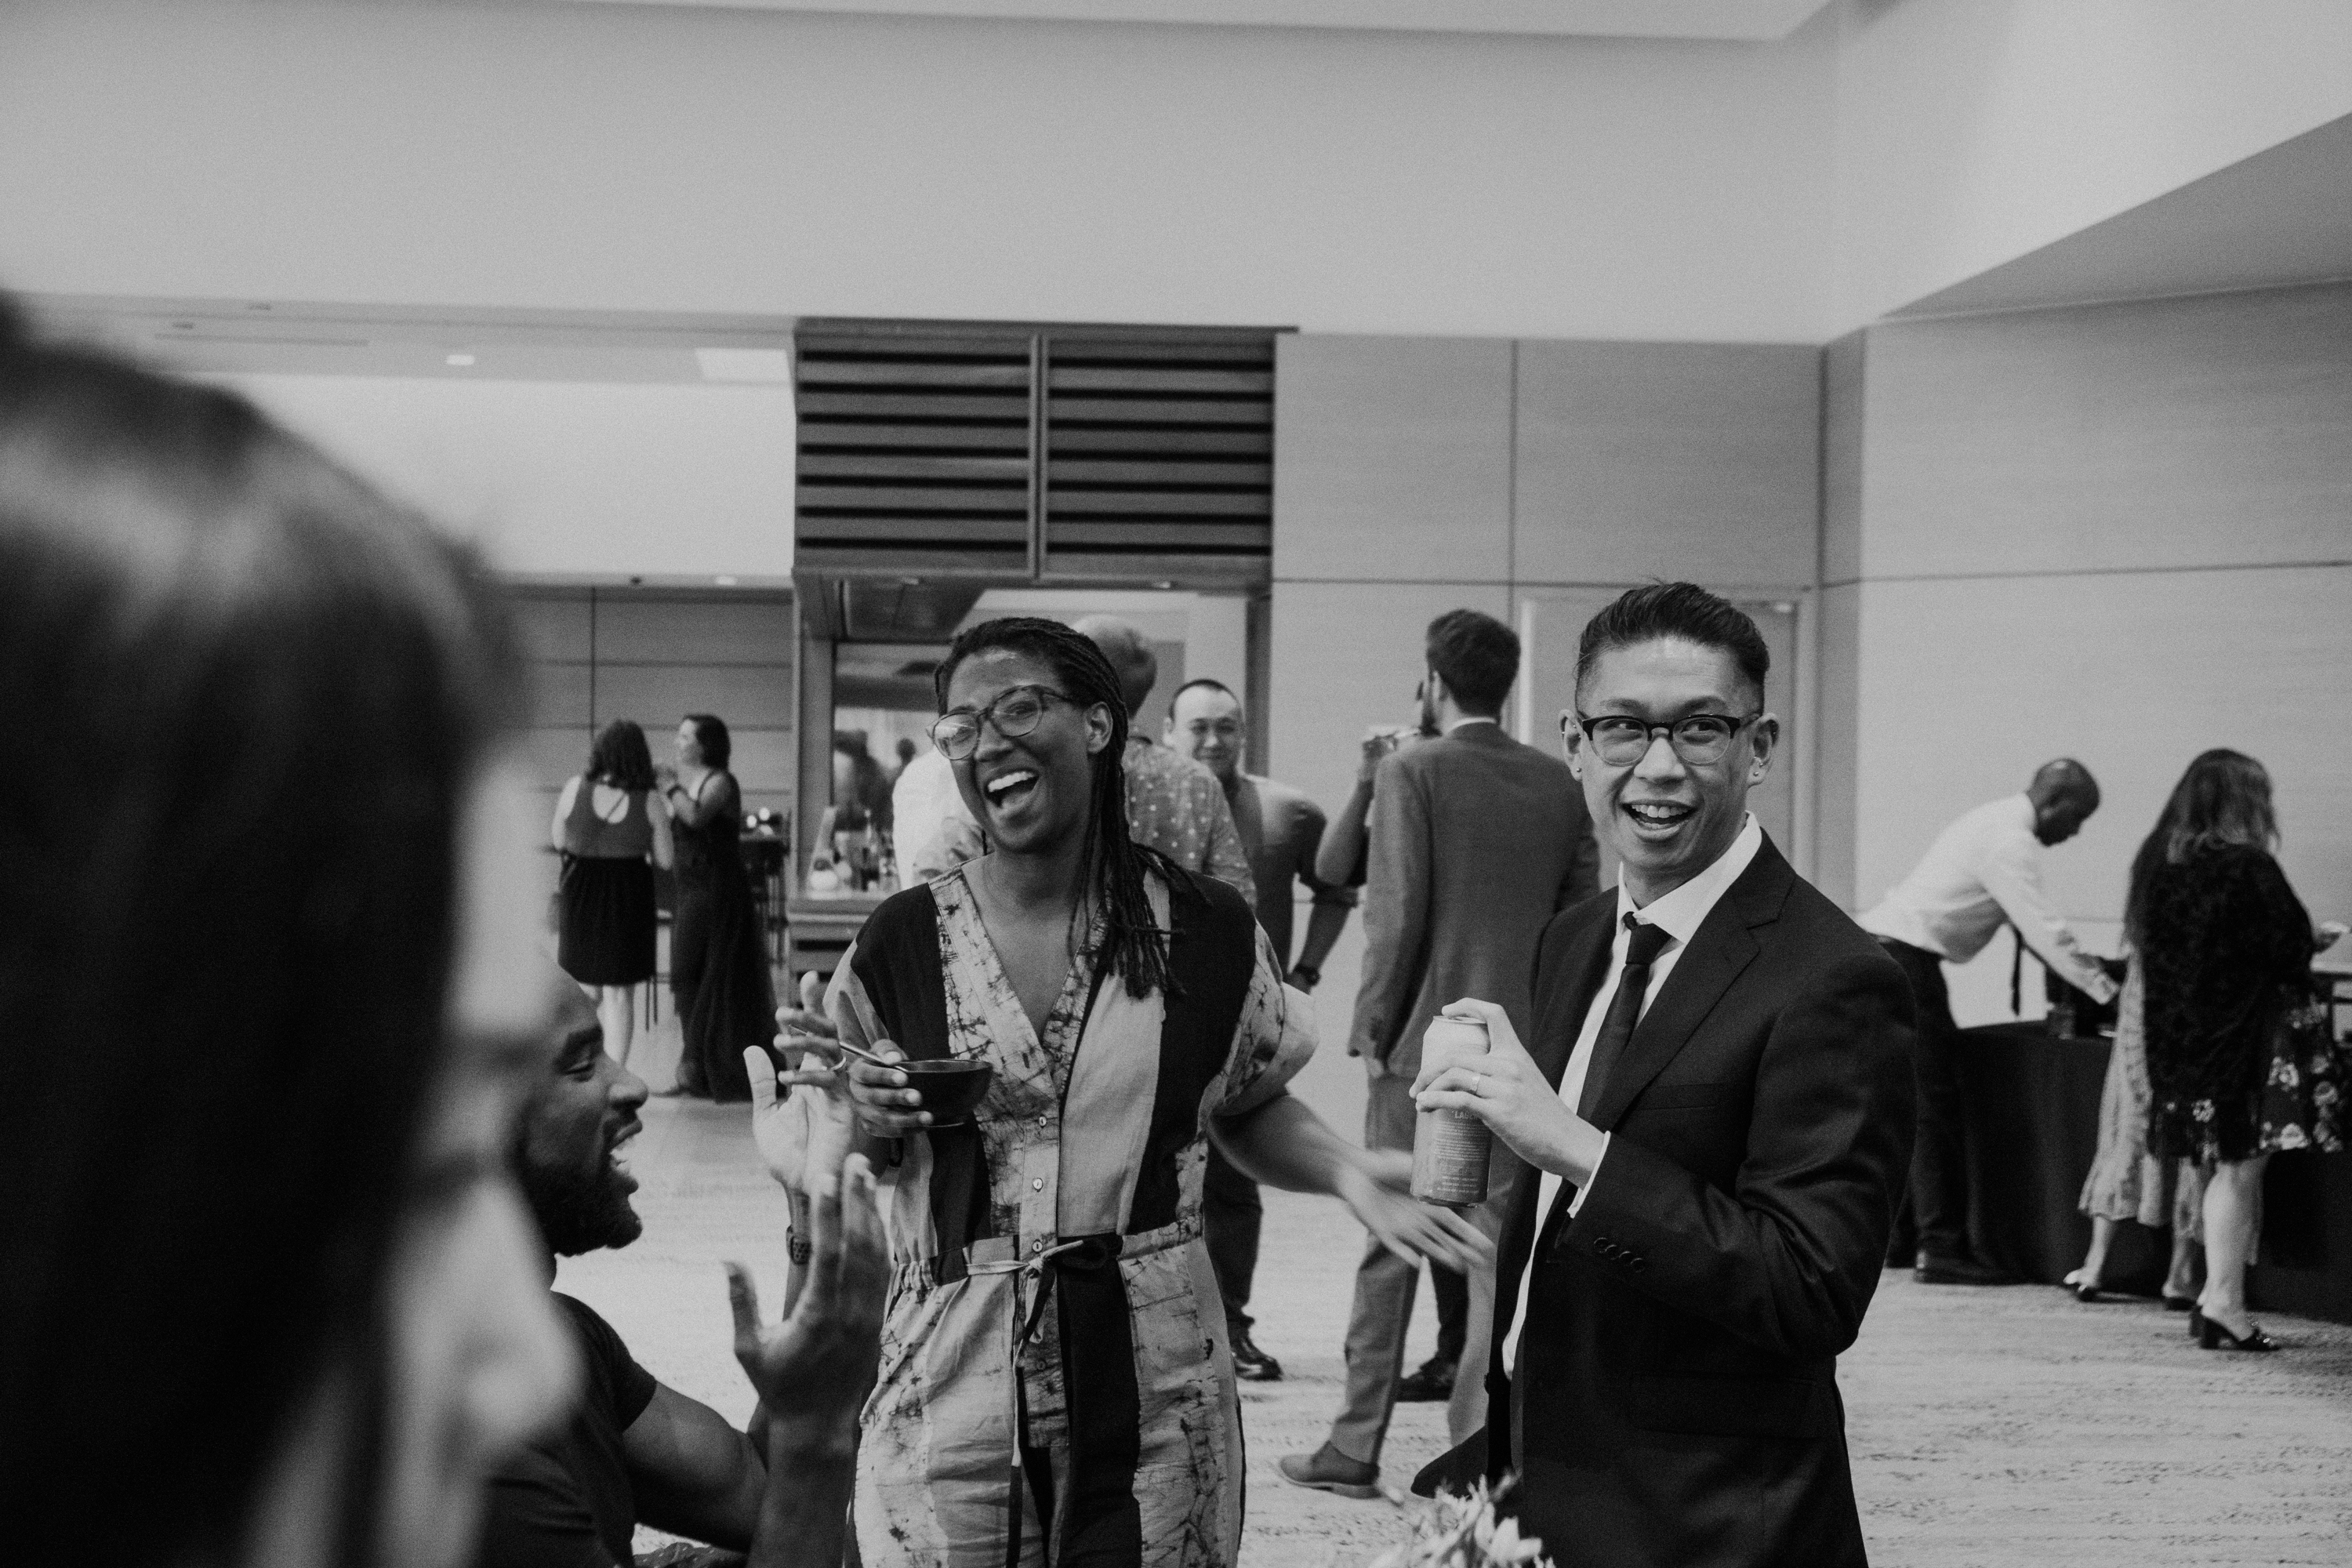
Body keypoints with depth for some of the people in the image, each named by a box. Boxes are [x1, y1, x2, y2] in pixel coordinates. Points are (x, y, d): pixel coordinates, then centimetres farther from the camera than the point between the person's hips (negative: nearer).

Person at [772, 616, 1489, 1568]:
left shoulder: (1208, 932, -3)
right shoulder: (902, 943, -3)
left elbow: (1251, 1109, 11)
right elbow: (833, 1165, 8)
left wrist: (1346, 1172, -7)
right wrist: (866, 1117, -13)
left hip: (1154, 1383, 0)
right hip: (953, 1382, 0)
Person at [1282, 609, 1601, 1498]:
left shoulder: (1412, 773, -9)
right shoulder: (1556, 782, 6)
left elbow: (1396, 915, -14)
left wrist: (1372, 1027, -5)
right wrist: (1541, 1017, 12)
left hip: (1426, 1043, -4)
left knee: (1390, 1246, 7)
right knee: (1493, 1243, 9)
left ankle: (1355, 1449, 14)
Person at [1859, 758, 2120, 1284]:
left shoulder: (1999, 824, 18)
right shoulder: (2010, 841, -14)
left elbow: (2027, 924, 23)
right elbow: (2044, 927, -18)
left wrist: (2081, 969, 16)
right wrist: (2105, 989, -14)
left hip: (1879, 950, 10)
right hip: (1904, 959, -10)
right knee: (1936, 1107, -7)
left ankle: (1899, 1238, 20)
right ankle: (1942, 1249, -6)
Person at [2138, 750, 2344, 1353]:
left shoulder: (2165, 872, 5)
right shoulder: (2250, 868, -13)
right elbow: (2292, 949, -14)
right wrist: (2311, 940, 10)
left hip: (2181, 1038, 7)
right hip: (2245, 1032, -7)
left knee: (2221, 1169, 16)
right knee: (2240, 1170, -1)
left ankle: (2216, 1296, 18)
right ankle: (2224, 1305, 0)